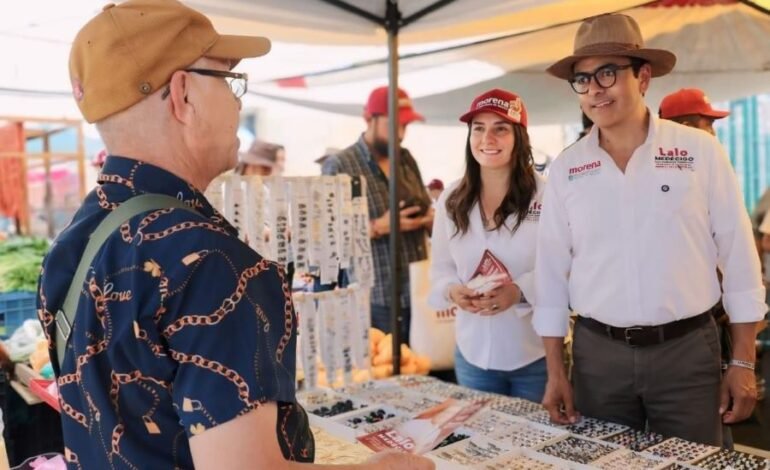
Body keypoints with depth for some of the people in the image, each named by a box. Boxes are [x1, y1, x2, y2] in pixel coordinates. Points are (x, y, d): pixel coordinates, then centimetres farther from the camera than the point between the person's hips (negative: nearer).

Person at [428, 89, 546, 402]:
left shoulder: (546, 195, -12)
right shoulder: (451, 199, 2)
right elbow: (440, 267, 8)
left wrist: (521, 291, -24)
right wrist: (452, 291, -13)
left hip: (535, 355, -3)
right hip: (472, 354, 4)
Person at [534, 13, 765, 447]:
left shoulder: (700, 151, -3)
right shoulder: (567, 168, 0)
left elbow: (739, 260, -1)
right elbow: (552, 272, 3)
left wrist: (743, 364, -2)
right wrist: (555, 370, 2)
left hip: (687, 350, -1)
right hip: (597, 354, 2)